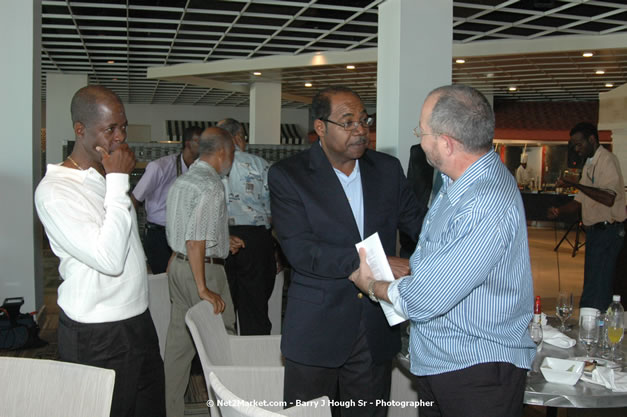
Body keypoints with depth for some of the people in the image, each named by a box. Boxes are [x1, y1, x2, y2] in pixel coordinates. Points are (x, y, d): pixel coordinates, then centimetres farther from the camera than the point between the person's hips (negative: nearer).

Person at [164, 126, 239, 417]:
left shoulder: (181, 181, 11)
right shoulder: (211, 186, -18)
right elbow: (195, 240, -24)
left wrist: (221, 241, 24)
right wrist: (203, 289, -21)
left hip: (178, 264, 9)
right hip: (204, 269, -9)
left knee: (178, 340, 13)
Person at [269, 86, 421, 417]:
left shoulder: (387, 169, 6)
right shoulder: (287, 176, -9)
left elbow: (416, 222, 9)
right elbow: (300, 250, -18)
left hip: (376, 331, 4)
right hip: (316, 330, -3)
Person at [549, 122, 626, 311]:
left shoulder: (607, 160, -12)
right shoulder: (589, 165, 17)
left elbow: (609, 198, -27)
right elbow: (581, 201, 18)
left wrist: (576, 184, -24)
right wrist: (559, 211, 0)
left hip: (608, 231, -10)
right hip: (595, 231, 10)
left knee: (596, 290, -11)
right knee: (592, 283, 15)